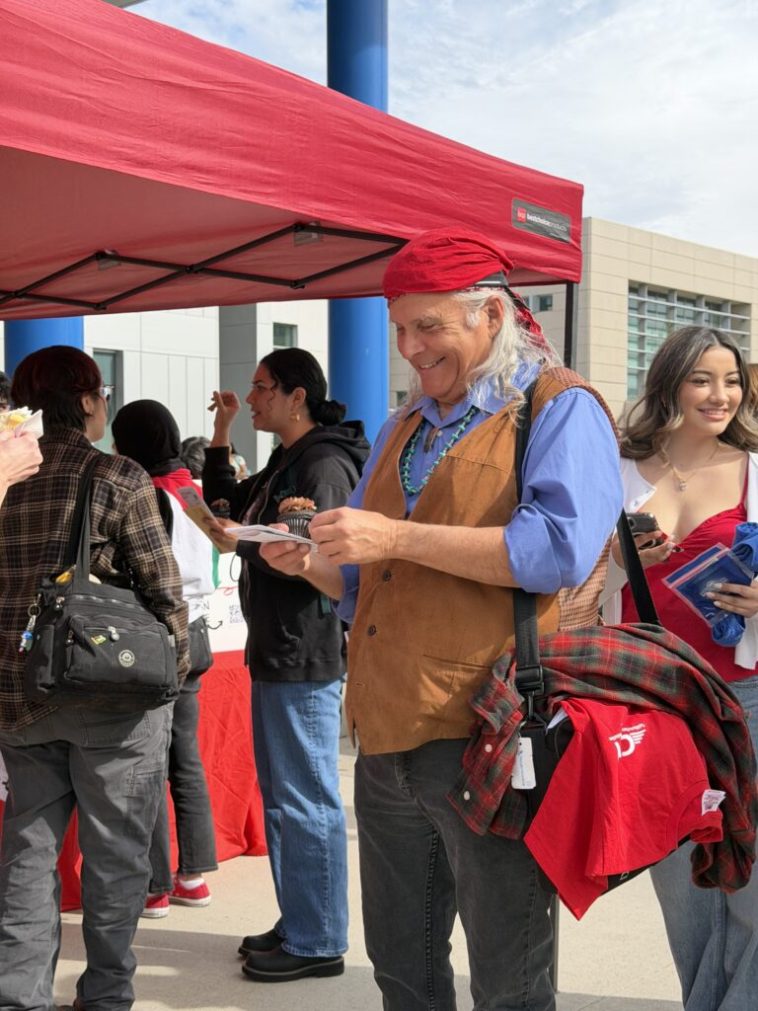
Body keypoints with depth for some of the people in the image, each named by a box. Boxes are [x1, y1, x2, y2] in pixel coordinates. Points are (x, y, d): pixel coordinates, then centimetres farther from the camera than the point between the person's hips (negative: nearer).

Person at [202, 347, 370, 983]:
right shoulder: (285, 464, 18)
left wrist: (244, 544, -16)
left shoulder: (325, 465, -14)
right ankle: (296, 925, 28)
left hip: (305, 656, -11)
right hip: (275, 649, 11)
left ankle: (318, 943, 7)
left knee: (306, 802, -3)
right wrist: (220, 436, 19)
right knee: (280, 797, 16)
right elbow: (228, 505, 28)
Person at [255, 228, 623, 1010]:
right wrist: (313, 564, 2)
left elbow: (558, 549, -20)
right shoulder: (406, 429, 19)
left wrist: (398, 537, -20)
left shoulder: (560, 408, -3)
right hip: (388, 740, 7)